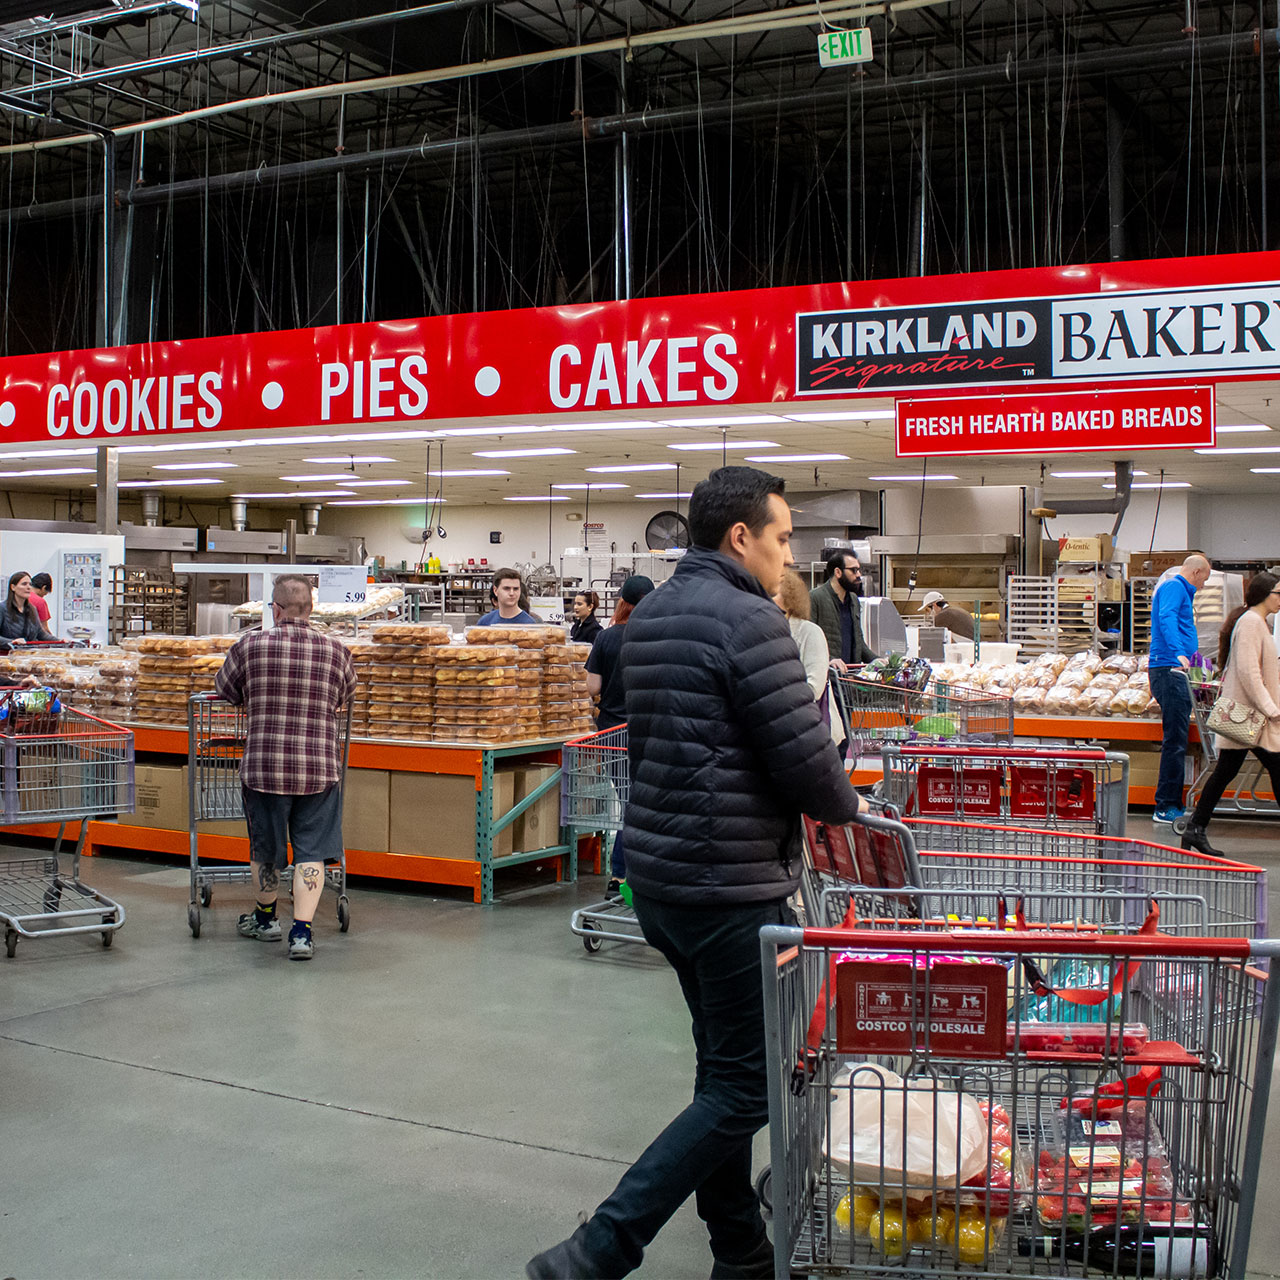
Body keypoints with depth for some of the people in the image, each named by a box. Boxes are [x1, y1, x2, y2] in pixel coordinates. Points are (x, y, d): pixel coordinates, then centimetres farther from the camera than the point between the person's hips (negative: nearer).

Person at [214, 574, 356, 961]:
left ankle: (265, 918, 36)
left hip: (264, 766, 0)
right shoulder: (337, 652, -1)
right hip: (319, 768, 0)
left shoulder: (250, 646, -5)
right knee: (311, 851, 7)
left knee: (265, 848, 17)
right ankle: (302, 931, 0)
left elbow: (226, 690, 11)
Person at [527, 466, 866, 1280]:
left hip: (659, 871, 10)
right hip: (730, 886, -10)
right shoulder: (750, 622, -17)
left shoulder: (648, 617, 12)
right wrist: (849, 807, 3)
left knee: (724, 1068, 18)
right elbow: (804, 760, -19)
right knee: (746, 1087, -1)